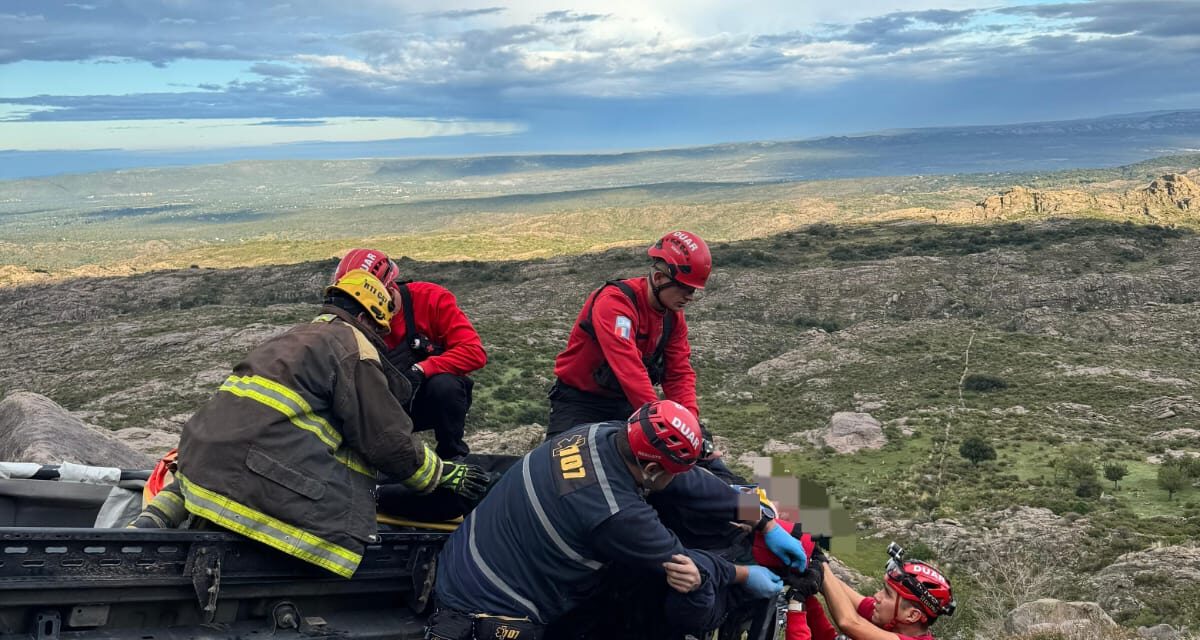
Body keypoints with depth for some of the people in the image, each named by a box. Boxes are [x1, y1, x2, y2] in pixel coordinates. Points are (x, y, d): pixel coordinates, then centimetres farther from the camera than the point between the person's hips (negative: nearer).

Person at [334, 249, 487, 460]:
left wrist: (420, 369, -35)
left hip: (439, 400, -2)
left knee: (443, 385, -36)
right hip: (396, 406, 2)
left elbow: (474, 352, -25)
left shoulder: (431, 298, -17)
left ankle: (453, 455, -11)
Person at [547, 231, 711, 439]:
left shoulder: (673, 315, -4)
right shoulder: (615, 302, -28)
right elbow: (629, 368, -39)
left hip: (625, 402, 7)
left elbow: (679, 373, -4)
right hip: (579, 400, -6)